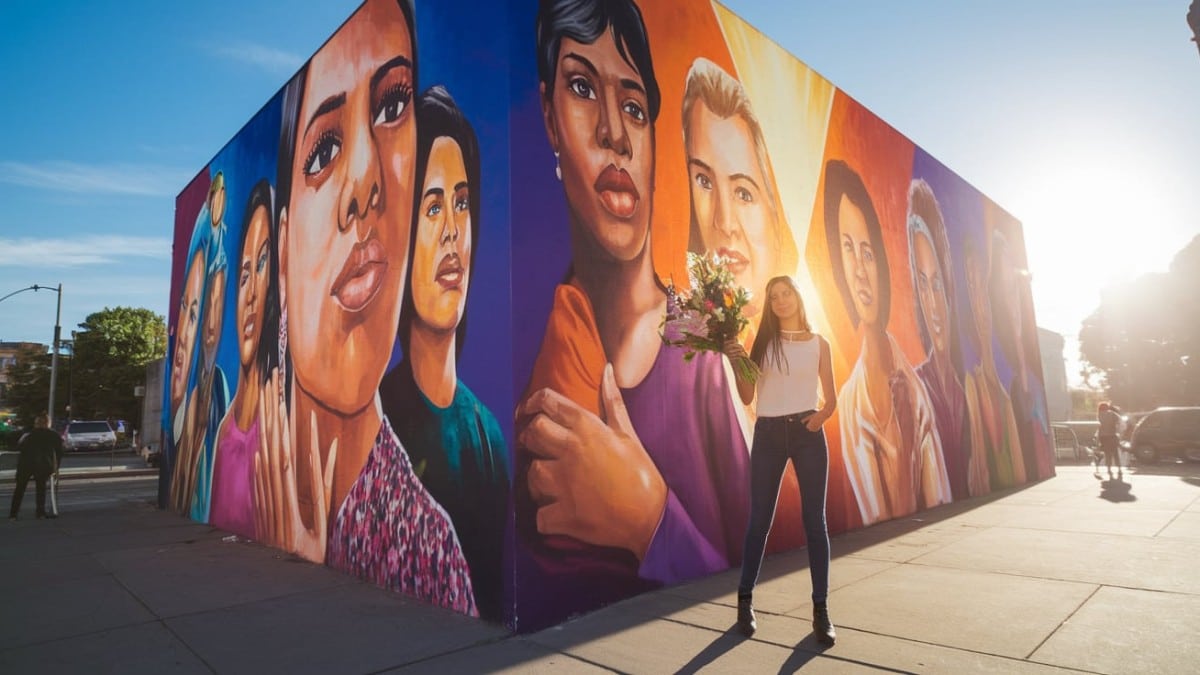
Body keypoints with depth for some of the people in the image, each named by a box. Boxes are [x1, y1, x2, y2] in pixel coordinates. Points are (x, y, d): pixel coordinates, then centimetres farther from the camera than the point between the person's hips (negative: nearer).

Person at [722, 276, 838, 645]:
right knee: (760, 518, 5)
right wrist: (737, 362, -12)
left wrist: (821, 417, -13)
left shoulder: (818, 343, 7)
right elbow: (747, 397, 1)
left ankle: (821, 609, 11)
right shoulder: (762, 342, 5)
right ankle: (745, 600, 18)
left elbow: (831, 399, 8)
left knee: (814, 519, 2)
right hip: (769, 433, 0)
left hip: (808, 433, 0)